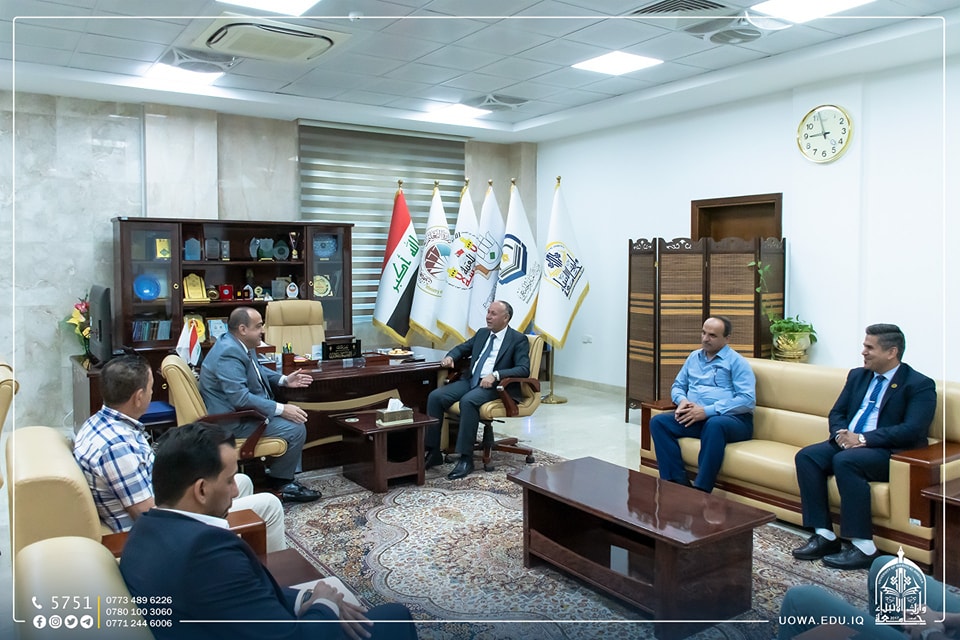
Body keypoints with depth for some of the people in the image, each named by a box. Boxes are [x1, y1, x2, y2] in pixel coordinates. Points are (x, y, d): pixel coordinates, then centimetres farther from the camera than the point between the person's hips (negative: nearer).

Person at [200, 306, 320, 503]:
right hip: (233, 422, -11)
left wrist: (284, 380, 9)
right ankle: (280, 485, 1)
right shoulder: (229, 353, -25)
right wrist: (281, 409, -28)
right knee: (295, 429, -16)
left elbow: (258, 371, 24)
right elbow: (240, 398, -31)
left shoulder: (240, 345, 6)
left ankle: (286, 474, 18)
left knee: (295, 417, 16)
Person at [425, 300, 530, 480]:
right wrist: (450, 356, 6)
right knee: (435, 396, -16)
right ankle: (433, 452, -9)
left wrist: (495, 375, -27)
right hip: (470, 380, 7)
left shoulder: (518, 340, -2)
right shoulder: (482, 333, 18)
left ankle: (466, 459, -28)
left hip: (495, 385, -6)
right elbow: (461, 348, 30)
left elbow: (524, 369, -14)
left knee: (468, 401, -36)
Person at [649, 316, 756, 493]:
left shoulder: (736, 361, -1)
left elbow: (748, 400, -12)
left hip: (732, 418, -6)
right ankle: (678, 482, -23)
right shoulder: (693, 357, 19)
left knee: (714, 424, -40)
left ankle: (701, 489, -37)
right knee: (658, 421, -18)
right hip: (695, 417, 6)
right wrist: (682, 400, -4)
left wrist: (707, 411, -19)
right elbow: (677, 386, 23)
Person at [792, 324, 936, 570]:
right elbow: (836, 413, 16)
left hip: (889, 453, -7)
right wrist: (841, 434, -8)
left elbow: (912, 430, -17)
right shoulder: (857, 375, 17)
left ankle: (863, 546, -26)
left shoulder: (919, 385, -4)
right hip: (847, 443, 7)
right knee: (806, 456, -19)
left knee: (845, 460, -34)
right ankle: (824, 535, -17)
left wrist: (863, 438, -23)